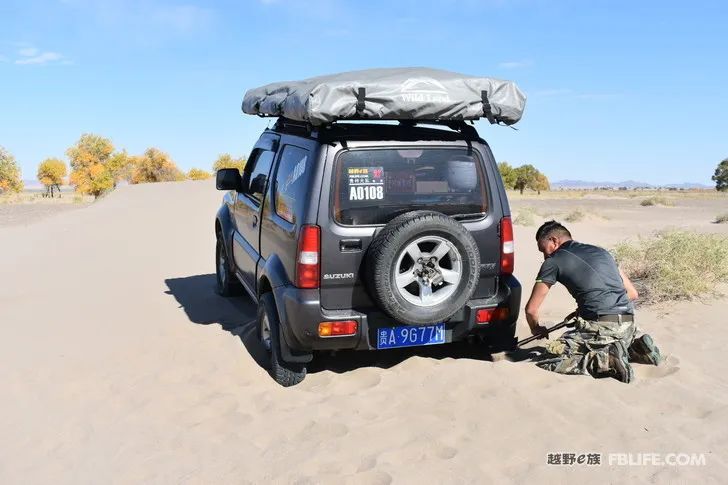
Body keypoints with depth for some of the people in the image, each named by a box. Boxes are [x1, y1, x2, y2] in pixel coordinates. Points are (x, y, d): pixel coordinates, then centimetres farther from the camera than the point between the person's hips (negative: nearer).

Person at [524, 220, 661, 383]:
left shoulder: (554, 261, 4)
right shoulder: (600, 251, 22)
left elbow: (531, 309, 5)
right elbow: (632, 293, 25)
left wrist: (536, 329, 28)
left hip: (601, 327, -7)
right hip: (629, 325, 8)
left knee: (547, 361, -5)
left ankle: (604, 361, -17)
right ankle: (635, 348, 11)